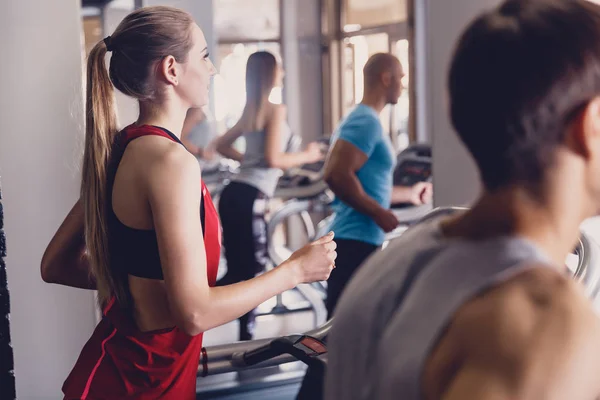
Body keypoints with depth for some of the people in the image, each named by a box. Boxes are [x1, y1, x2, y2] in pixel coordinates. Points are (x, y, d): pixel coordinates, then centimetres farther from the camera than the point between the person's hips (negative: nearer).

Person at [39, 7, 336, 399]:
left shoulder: (118, 149, 3)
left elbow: (56, 265, 11)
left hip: (116, 361, 8)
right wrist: (296, 270, -14)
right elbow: (194, 312, -24)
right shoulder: (169, 160, -22)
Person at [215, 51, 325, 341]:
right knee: (251, 268, -2)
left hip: (234, 193, 9)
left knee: (239, 270, 11)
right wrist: (307, 156, -2)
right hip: (250, 198, -9)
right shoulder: (276, 109, -8)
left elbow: (222, 146, 26)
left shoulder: (250, 112, 17)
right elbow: (273, 159, -15)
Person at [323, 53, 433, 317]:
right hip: (357, 241, -10)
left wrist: (408, 194, 30)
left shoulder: (362, 120, 19)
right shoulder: (366, 121, -12)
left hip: (358, 239, 10)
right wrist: (379, 213, -17)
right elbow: (337, 175, -24)